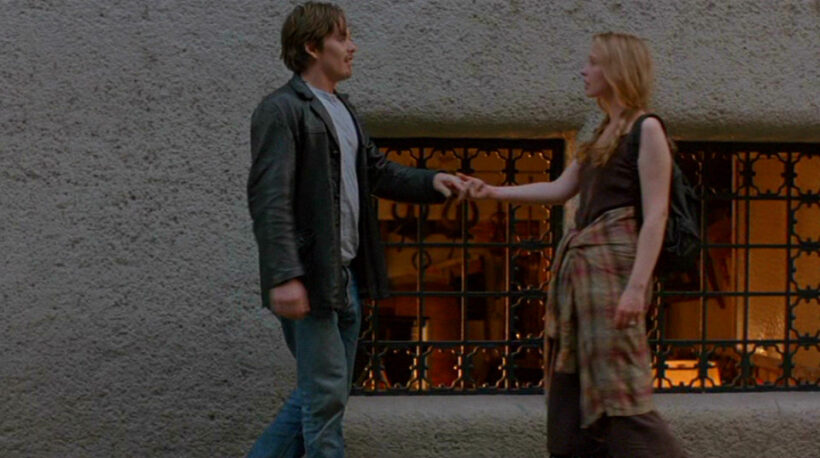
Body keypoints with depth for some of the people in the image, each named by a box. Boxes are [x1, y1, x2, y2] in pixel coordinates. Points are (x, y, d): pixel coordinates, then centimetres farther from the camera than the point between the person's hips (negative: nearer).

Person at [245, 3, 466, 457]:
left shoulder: (342, 110, 16)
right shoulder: (281, 111, -12)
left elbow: (379, 172, 22)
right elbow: (269, 199, -19)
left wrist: (431, 182, 4)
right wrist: (284, 277, -27)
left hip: (345, 276, 9)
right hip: (307, 280, -9)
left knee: (321, 391, 14)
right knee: (326, 394, -3)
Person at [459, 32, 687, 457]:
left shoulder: (646, 130, -7)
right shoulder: (604, 134, 19)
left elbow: (655, 215, -14)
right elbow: (560, 188, 22)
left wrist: (636, 286, -21)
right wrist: (495, 192, 17)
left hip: (614, 263, -9)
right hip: (580, 263, 9)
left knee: (616, 387, -11)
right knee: (572, 389, 8)